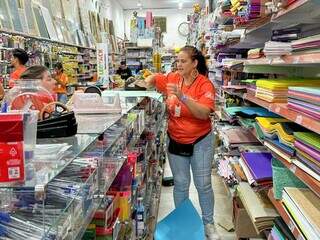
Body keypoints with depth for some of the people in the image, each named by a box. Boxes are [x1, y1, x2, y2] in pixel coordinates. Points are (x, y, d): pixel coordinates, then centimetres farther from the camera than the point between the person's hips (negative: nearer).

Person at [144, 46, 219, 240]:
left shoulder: (205, 84, -14)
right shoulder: (173, 79, -2)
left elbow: (203, 113, -27)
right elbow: (154, 79, 15)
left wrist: (182, 96, -36)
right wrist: (146, 82, -8)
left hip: (200, 141, -3)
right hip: (176, 141, 3)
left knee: (203, 185, 8)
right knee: (180, 185, 13)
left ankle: (209, 224, 29)